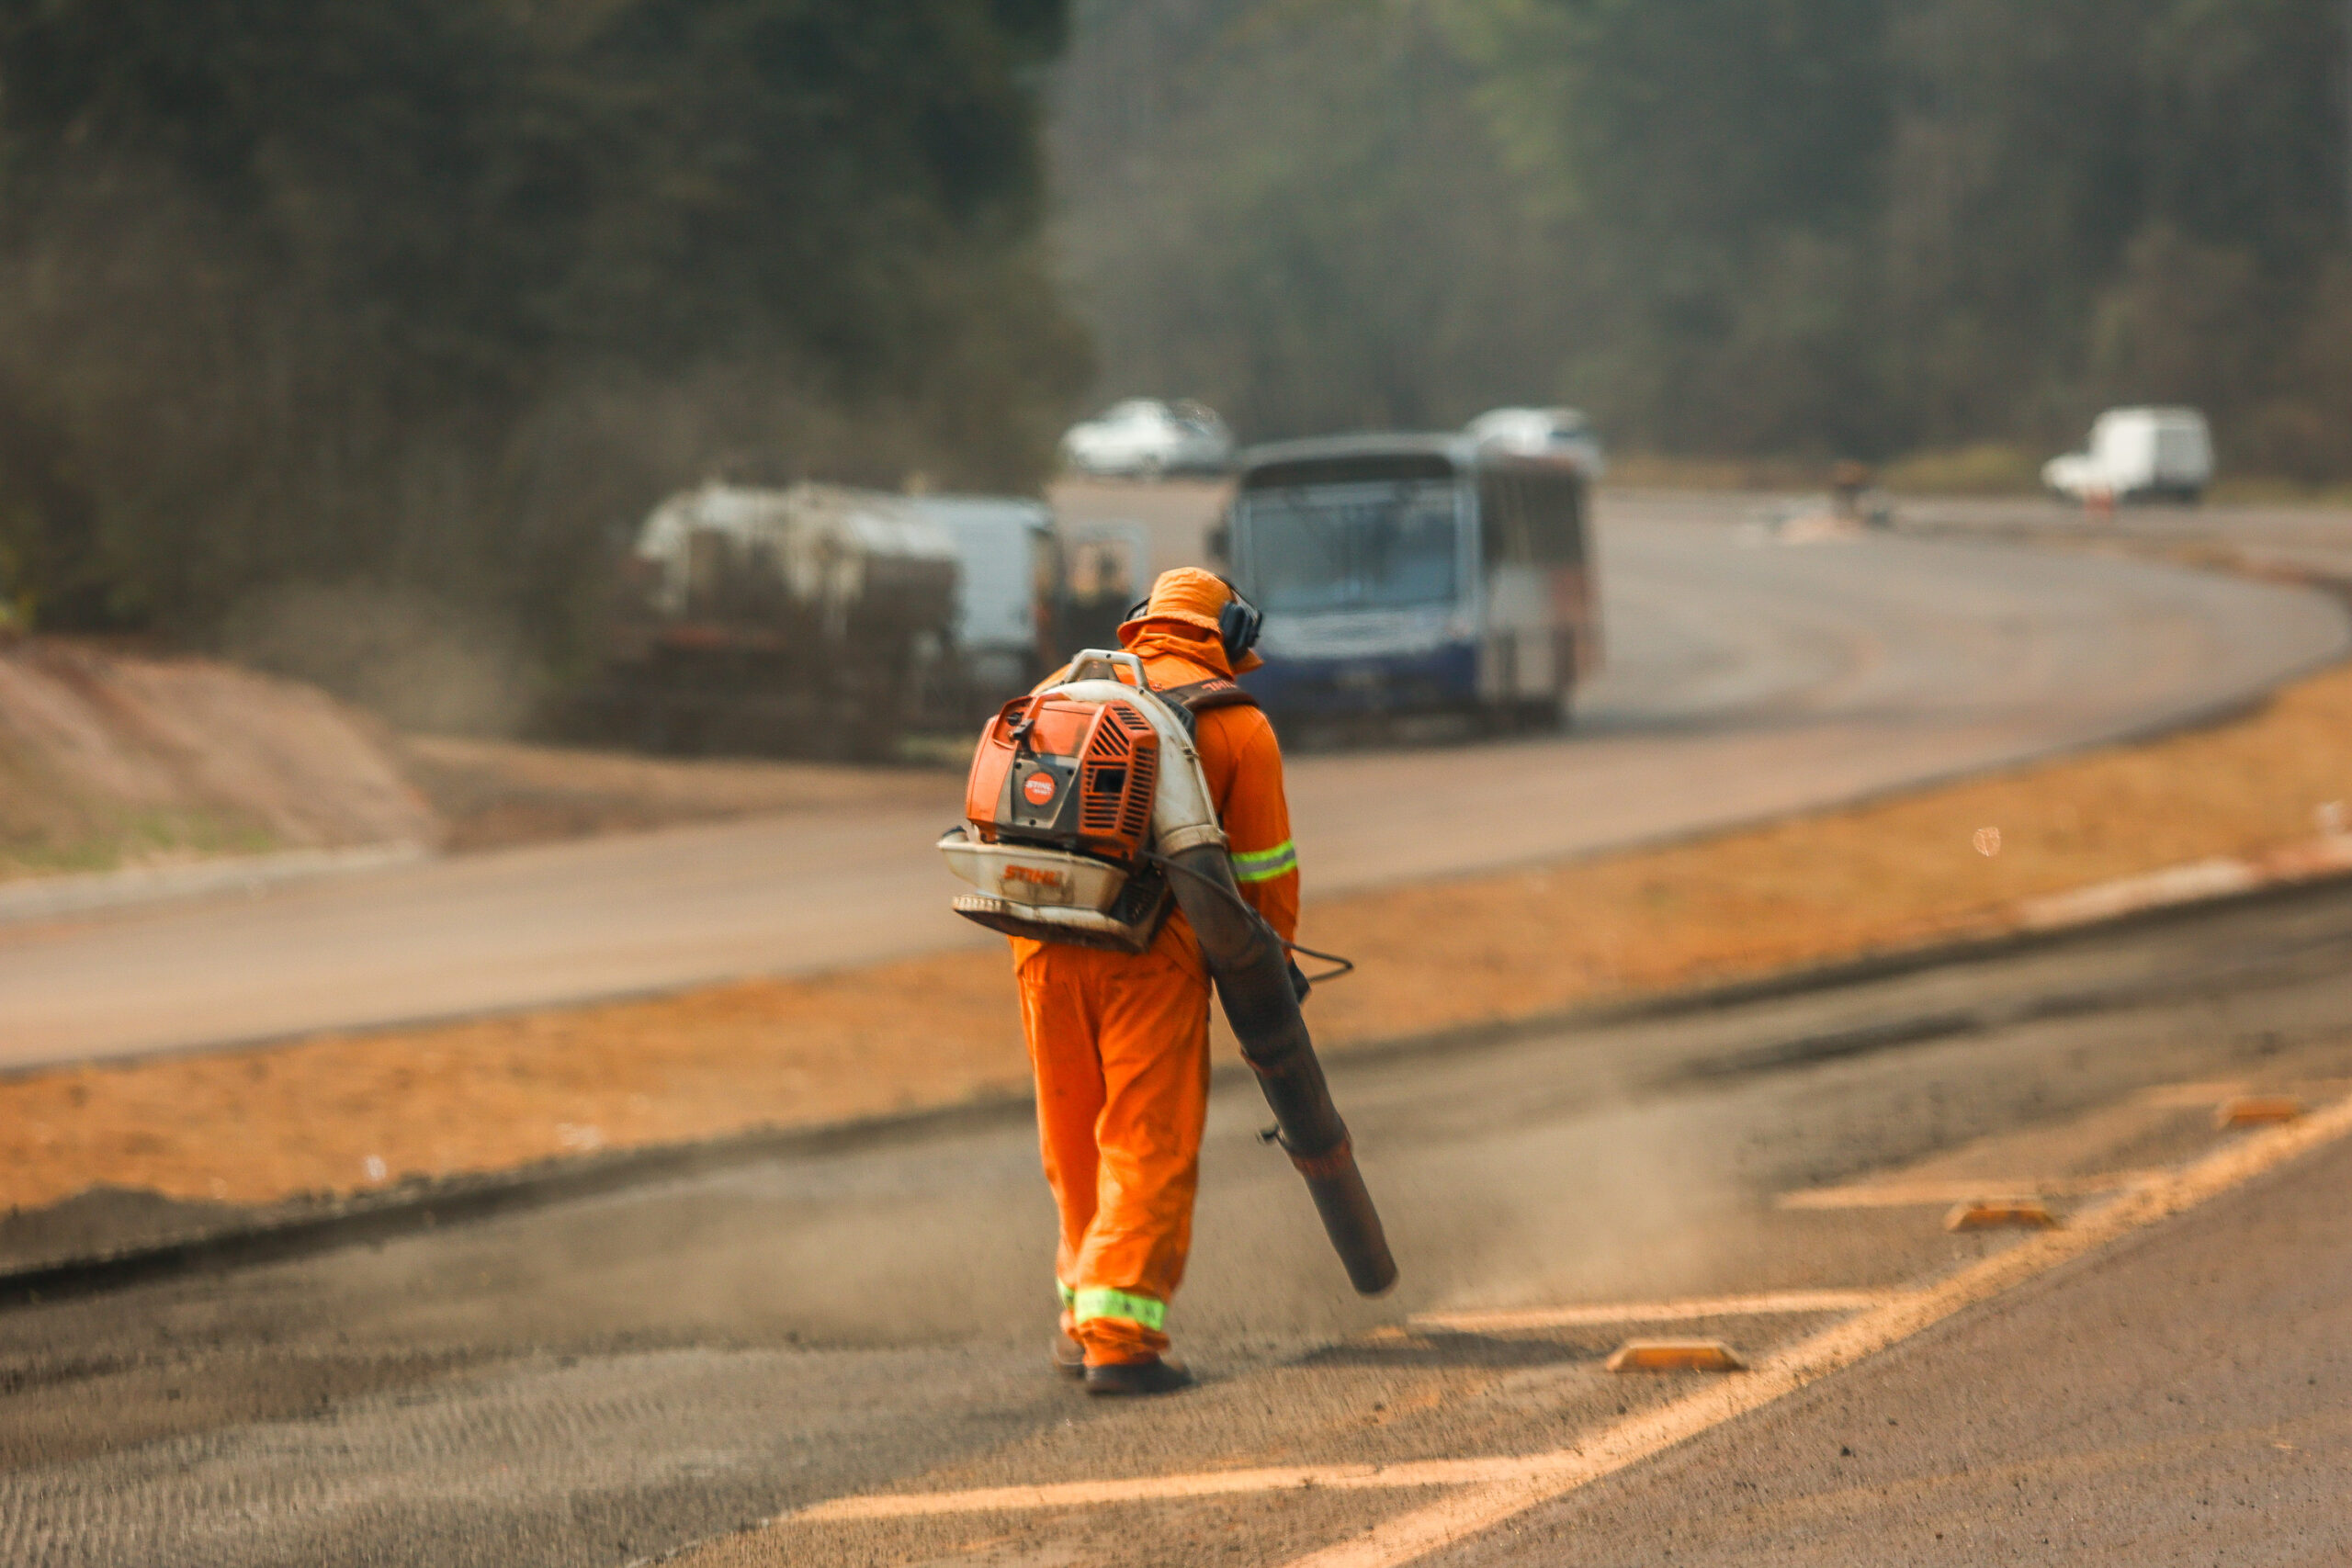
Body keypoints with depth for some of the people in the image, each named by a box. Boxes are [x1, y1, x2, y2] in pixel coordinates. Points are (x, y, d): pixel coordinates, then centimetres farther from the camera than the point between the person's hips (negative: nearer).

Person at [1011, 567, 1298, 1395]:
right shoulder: (1237, 726, 5)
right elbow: (1264, 869, 5)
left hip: (1047, 944, 4)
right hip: (1151, 954, -4)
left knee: (1077, 1145, 18)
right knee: (1150, 1149, -1)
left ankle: (1084, 1314, 25)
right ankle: (1119, 1335, -9)